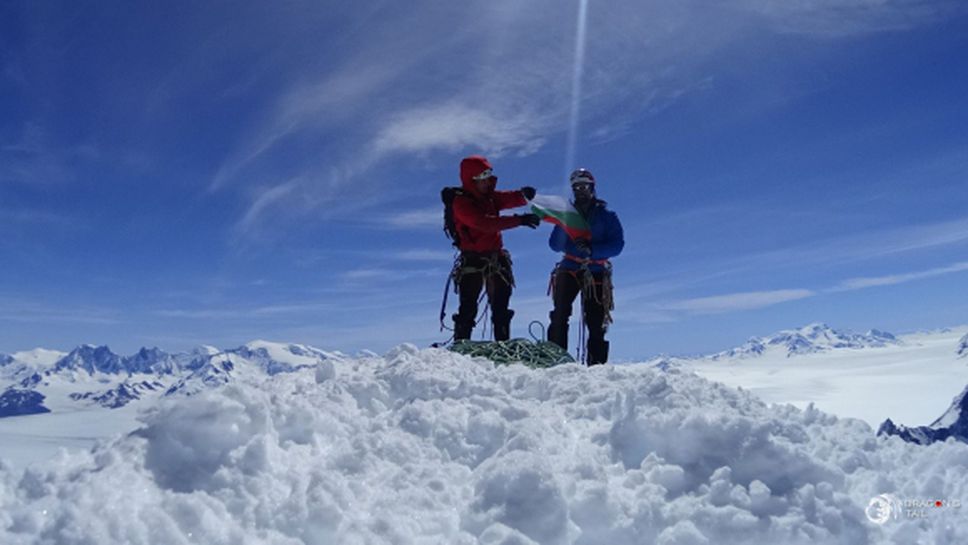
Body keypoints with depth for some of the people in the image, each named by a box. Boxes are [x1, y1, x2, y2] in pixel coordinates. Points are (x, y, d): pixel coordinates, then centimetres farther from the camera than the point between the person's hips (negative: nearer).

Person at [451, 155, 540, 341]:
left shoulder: (490, 196, 10)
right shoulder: (461, 202, -11)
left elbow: (510, 199, -4)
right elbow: (485, 223, -25)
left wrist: (523, 194, -29)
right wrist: (519, 220, -30)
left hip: (497, 259, 6)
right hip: (472, 260, -6)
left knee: (501, 309, 8)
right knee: (468, 309, -7)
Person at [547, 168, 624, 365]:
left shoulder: (606, 216, 8)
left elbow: (617, 244, -4)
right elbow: (555, 245, 5)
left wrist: (592, 249, -20)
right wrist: (564, 228, -15)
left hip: (596, 274, -1)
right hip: (569, 270, 1)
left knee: (596, 324, -2)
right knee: (559, 317, -16)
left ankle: (596, 366, 3)